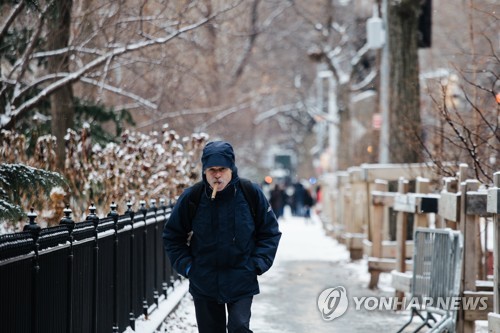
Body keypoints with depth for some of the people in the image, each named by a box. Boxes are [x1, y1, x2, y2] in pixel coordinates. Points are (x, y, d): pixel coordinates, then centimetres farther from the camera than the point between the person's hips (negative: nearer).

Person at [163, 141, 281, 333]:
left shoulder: (251, 193, -7)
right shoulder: (191, 197, -7)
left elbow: (270, 232, 5)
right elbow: (172, 236, 7)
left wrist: (258, 264, -5)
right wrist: (186, 266, -2)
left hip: (241, 283, -2)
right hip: (203, 284, 2)